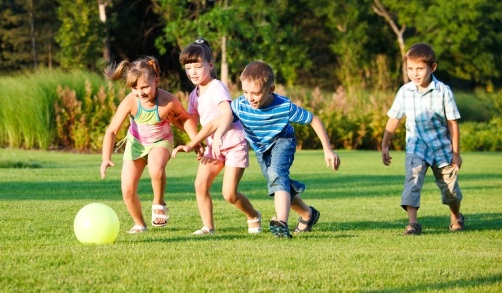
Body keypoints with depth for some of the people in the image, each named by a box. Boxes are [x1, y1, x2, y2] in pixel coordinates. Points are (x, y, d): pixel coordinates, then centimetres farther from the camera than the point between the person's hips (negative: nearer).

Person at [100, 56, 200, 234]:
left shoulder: (168, 101, -30)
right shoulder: (130, 102, -30)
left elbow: (185, 118, -7)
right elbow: (112, 131, -28)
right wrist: (106, 158, -40)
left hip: (161, 141, -2)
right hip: (136, 143, 2)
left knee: (156, 168, -37)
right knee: (128, 191, -4)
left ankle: (159, 204, -8)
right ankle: (139, 224, 24)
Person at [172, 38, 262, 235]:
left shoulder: (217, 87, -18)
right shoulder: (195, 95, 8)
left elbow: (227, 114, -34)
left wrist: (219, 136, -48)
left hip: (234, 143, -7)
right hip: (213, 145, 7)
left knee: (229, 194, -10)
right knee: (200, 184, -9)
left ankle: (254, 217, 17)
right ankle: (208, 227, 1)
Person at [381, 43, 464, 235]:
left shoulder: (443, 91, -12)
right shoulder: (404, 92, -6)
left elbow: (452, 123, -6)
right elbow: (394, 119, 5)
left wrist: (456, 152, -4)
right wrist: (384, 145, 5)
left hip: (442, 147, -1)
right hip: (416, 147, 1)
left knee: (450, 187, 11)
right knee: (412, 180, -22)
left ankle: (456, 217, 40)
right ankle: (412, 223, -27)